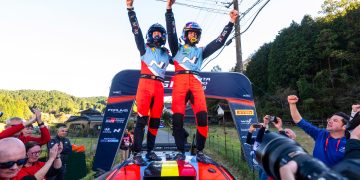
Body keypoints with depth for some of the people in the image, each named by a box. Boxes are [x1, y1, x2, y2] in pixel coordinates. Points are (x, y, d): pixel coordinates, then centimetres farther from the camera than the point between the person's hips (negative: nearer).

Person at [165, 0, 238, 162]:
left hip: (196, 82, 2)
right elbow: (171, 32, 10)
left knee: (202, 116, -15)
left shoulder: (201, 51, 29)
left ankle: (199, 152, -4)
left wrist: (231, 22, 19)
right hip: (180, 81, -1)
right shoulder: (177, 48, 25)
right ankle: (181, 151, 1)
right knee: (177, 117, -12)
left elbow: (219, 41, 23)